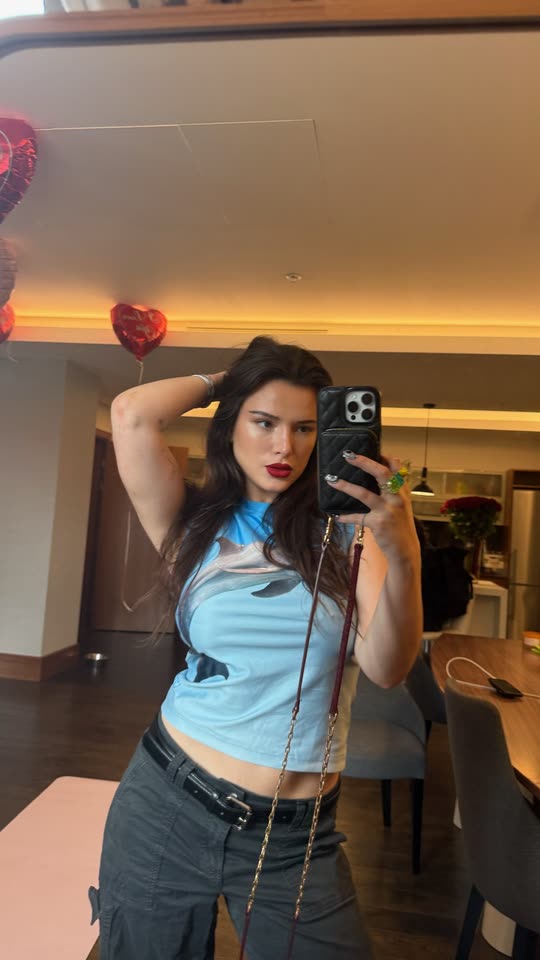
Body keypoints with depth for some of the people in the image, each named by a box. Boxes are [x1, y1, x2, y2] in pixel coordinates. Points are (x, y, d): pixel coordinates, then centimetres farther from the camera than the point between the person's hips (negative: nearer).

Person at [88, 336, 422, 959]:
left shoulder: (347, 529, -4)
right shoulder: (196, 524, -3)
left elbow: (385, 668, -15)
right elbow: (132, 416, -17)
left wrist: (404, 558, -32)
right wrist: (221, 379, -1)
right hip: (168, 803, 1)